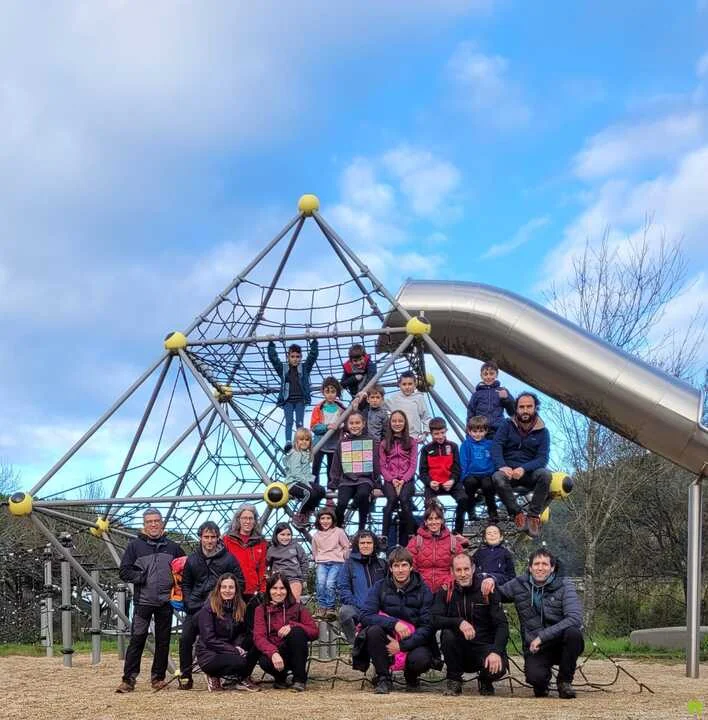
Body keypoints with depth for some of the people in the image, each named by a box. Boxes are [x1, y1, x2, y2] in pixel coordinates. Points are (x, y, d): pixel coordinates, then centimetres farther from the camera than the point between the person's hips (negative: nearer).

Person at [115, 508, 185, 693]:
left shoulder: (172, 547, 10)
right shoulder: (135, 545, 2)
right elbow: (124, 572, 0)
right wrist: (142, 577, -12)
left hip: (165, 601, 3)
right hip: (143, 601, -3)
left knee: (163, 641, 7)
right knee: (137, 640, -6)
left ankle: (158, 677, 16)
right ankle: (128, 679, -4)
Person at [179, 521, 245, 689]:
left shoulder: (228, 558, 1)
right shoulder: (192, 559, 11)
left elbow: (239, 582, 3)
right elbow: (185, 584, 17)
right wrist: (189, 602, 2)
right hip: (195, 608, 2)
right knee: (185, 639, -5)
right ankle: (185, 677, 4)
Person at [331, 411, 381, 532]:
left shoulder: (371, 441, 9)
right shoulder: (342, 443, 13)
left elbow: (376, 465, 8)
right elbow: (336, 467, 15)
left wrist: (376, 486, 2)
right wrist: (333, 486, 8)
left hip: (365, 478, -1)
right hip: (346, 480, 2)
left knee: (362, 494, -35)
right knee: (341, 503, -26)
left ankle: (362, 528, -19)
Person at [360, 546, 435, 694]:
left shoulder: (423, 590, -4)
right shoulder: (380, 587, -2)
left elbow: (427, 626, -11)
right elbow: (365, 616, -15)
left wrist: (402, 645, -22)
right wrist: (394, 623, -29)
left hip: (414, 641, -1)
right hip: (388, 639, 1)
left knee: (421, 659, -33)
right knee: (373, 630, -30)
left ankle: (411, 677, 6)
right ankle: (383, 678, -12)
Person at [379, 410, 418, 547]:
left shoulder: (411, 442, 13)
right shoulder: (384, 444, 15)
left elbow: (413, 465, 5)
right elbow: (382, 466, 8)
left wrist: (403, 480, -11)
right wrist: (392, 479, -10)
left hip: (407, 480, 0)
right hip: (389, 480, 0)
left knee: (404, 499, -33)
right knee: (392, 498, -33)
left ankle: (405, 539, -30)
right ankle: (384, 537, -33)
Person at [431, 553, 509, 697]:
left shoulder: (488, 591, -2)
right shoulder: (445, 592, 1)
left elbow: (502, 625, -8)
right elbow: (434, 620, -13)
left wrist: (496, 651, -25)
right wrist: (459, 622, -30)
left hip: (484, 646, -1)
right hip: (459, 651, 1)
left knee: (498, 668, -31)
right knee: (447, 634, -29)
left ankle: (485, 682, 9)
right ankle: (454, 682, -9)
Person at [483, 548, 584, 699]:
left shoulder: (564, 585, -8)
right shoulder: (520, 585, 2)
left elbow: (574, 618, -21)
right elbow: (498, 593, 20)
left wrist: (542, 636, -25)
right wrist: (491, 580, -4)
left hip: (560, 642, 0)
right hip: (534, 647, 0)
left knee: (573, 632, -34)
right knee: (535, 677, -31)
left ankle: (565, 681, -8)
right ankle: (541, 682, 11)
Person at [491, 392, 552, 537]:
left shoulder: (542, 432, 3)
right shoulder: (507, 425, 4)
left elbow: (542, 458, -7)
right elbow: (496, 446, -8)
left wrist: (524, 469, -26)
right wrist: (502, 466, -28)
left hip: (530, 473, 0)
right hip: (508, 471, 0)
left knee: (545, 474, -32)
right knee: (497, 478, -34)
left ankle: (533, 515, -18)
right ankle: (517, 513, -19)